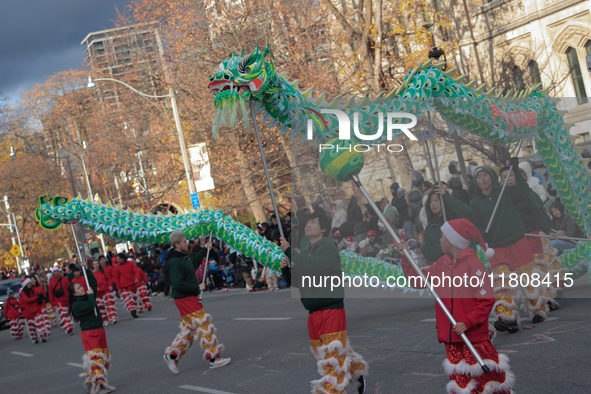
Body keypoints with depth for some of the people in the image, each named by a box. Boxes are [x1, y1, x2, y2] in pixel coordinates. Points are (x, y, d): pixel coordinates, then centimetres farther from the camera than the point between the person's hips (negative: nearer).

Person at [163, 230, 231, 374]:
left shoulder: (184, 258, 12)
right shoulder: (175, 262, -20)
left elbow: (194, 262, 36)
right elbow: (178, 284, -26)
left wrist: (205, 250, 37)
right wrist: (197, 287, -18)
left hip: (191, 298, 10)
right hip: (185, 299, -10)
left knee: (189, 330, 14)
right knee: (204, 325, -8)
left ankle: (172, 355, 19)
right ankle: (213, 358, -2)